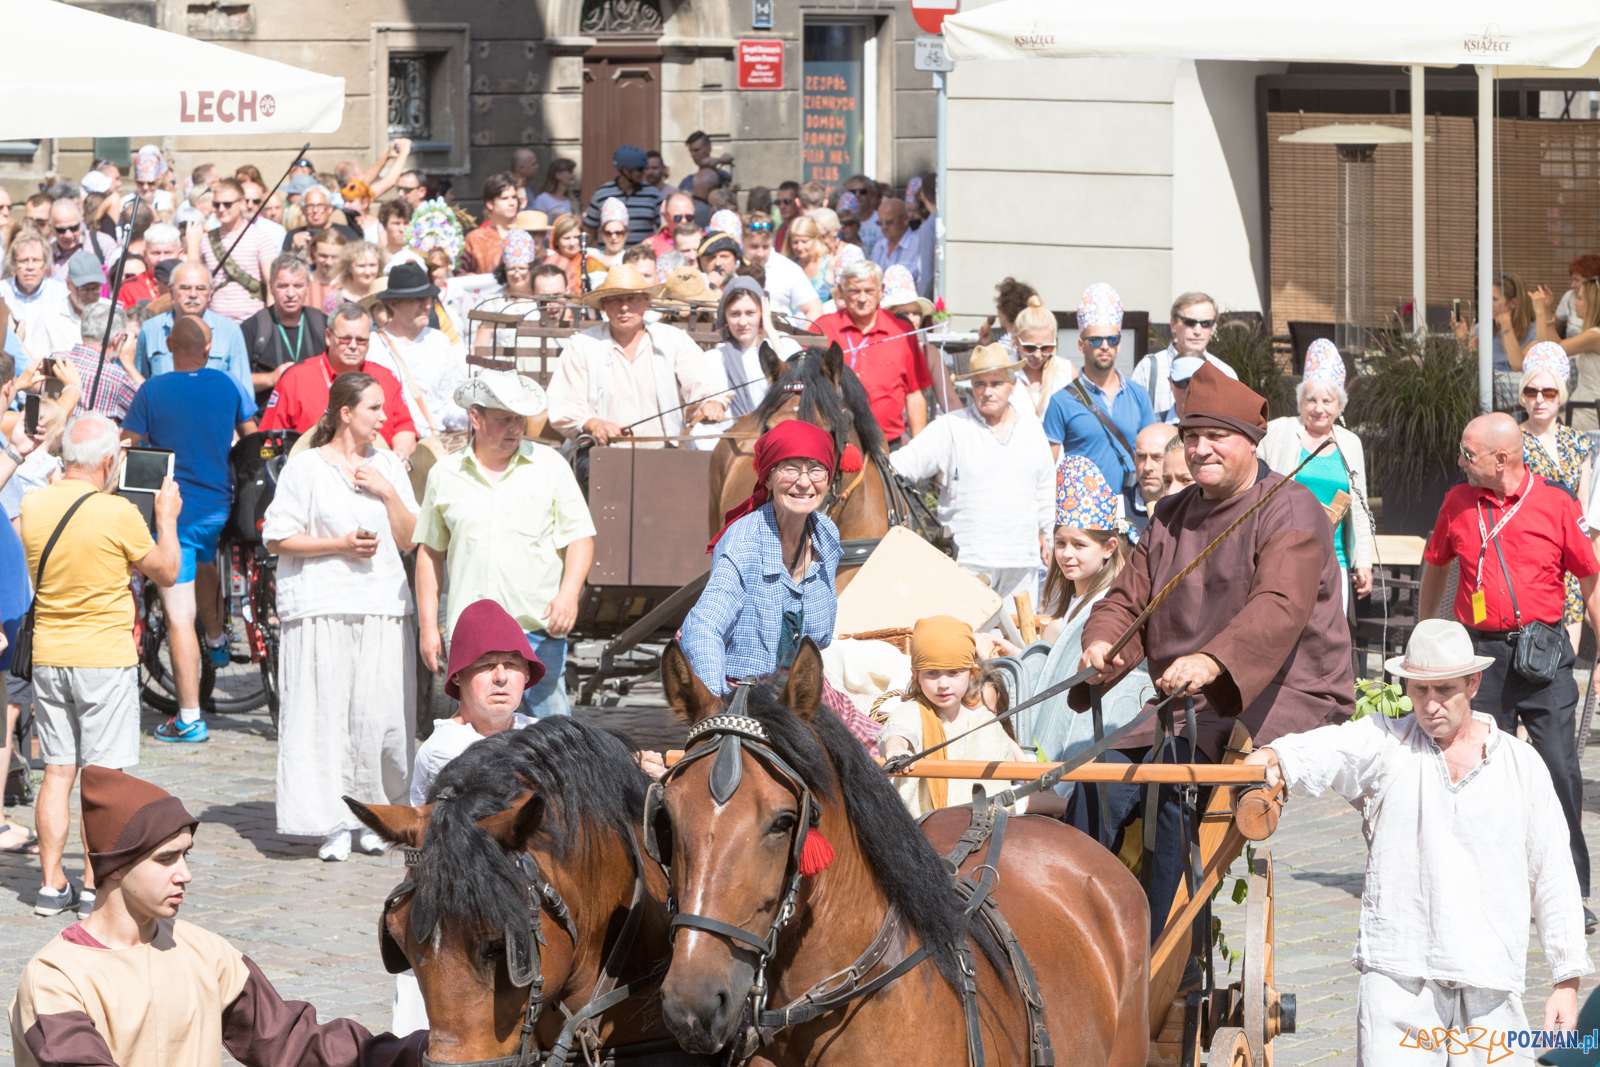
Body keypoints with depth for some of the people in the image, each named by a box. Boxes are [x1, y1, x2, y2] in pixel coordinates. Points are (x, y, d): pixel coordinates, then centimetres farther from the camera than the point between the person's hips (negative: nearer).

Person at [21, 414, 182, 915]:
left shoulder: (32, 506, 0)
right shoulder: (118, 515, -16)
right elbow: (165, 572, -3)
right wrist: (167, 517, 11)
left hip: (48, 656, 5)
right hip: (106, 656, -5)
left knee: (57, 773, 9)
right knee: (102, 774, 1)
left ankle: (51, 884, 10)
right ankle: (96, 882, 2)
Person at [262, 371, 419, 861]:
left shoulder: (387, 465, 15)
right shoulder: (306, 467, 1)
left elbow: (408, 539, 13)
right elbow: (277, 539, -3)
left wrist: (388, 493, -2)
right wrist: (339, 545, -11)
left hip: (384, 608, 4)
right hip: (323, 609, -4)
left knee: (383, 712, -3)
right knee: (325, 711, -7)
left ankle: (374, 812, 12)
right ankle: (332, 824, -3)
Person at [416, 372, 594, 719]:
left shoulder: (549, 466, 6)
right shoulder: (445, 475, 9)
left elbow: (580, 538, 6)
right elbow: (431, 552, 14)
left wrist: (568, 594, -11)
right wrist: (427, 626, 10)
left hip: (539, 628, -1)